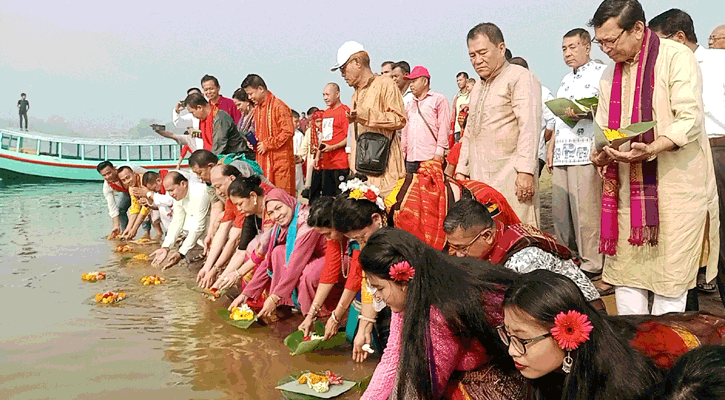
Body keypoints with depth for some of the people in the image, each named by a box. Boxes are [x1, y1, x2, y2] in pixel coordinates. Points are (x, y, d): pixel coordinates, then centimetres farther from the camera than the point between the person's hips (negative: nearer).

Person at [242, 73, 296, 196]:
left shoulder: (279, 106, -11)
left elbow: (288, 132, -17)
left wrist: (267, 144, -14)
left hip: (280, 159, -8)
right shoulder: (257, 108, 17)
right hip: (263, 159, 8)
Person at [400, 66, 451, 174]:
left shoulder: (439, 99, 5)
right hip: (411, 157, 6)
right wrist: (403, 151, 17)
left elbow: (444, 126, -4)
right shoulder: (409, 105, 25)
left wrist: (440, 150, -12)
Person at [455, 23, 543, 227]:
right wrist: (461, 170, 23)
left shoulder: (520, 78, -2)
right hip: (479, 178, 7)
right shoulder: (478, 88, 24)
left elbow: (529, 126, -13)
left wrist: (525, 170, -20)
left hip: (510, 177, -7)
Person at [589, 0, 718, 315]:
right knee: (623, 269, 7)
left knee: (670, 275, -1)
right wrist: (600, 156, -5)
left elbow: (690, 121, -17)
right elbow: (603, 129, 17)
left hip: (676, 185, -6)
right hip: (629, 187, 6)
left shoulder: (677, 58, -7)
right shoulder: (610, 75, 13)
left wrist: (650, 149, -32)